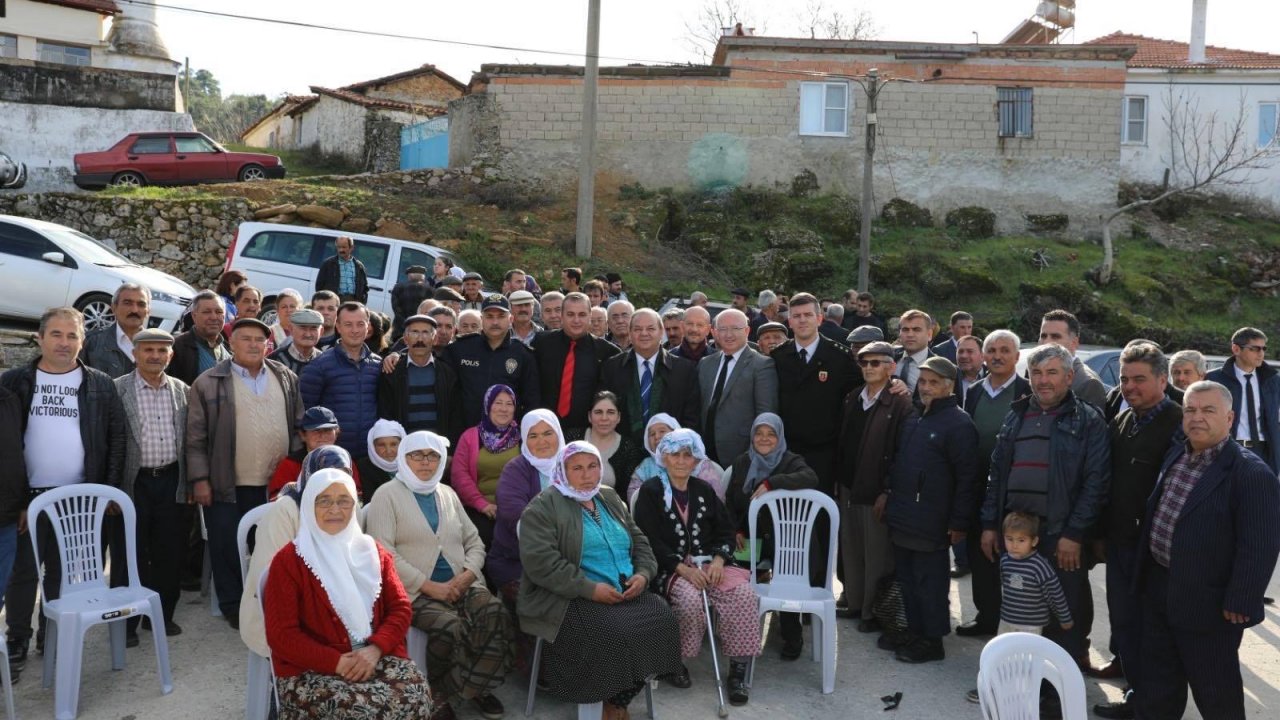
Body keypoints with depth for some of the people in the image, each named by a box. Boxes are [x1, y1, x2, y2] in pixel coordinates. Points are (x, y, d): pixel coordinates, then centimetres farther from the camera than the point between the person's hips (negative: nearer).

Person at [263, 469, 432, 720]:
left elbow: (400, 607, 7)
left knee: (416, 696, -25)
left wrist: (375, 648, -12)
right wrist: (337, 661, -16)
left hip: (375, 657, 4)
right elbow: (281, 635, -6)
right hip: (311, 670, -4)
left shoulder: (372, 552, 14)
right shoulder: (288, 561, 0)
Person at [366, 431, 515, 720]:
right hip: (415, 591, -5)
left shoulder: (448, 494, 19)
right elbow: (383, 553, -10)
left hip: (460, 586, 5)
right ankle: (438, 695, -4)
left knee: (496, 615, -24)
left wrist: (467, 574, -4)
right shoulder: (387, 495, 1)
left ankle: (476, 686, -1)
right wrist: (430, 586, -15)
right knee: (450, 627, -32)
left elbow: (474, 542, 18)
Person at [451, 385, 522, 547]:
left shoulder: (522, 436, 10)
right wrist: (482, 503, -7)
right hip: (479, 510, 0)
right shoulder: (470, 436, 12)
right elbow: (459, 474, 5)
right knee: (483, 536, -27)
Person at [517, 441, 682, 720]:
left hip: (627, 593, 6)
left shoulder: (611, 499, 19)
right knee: (616, 631, -31)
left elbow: (640, 542, 21)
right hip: (572, 600, -6)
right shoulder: (544, 506, -2)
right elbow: (539, 561, -14)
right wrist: (590, 589, -19)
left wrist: (643, 574, -1)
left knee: (661, 618, -20)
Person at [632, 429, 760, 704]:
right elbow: (649, 541, -9)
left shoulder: (704, 491, 15)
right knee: (690, 599, -35)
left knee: (745, 594, -24)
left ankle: (737, 671, -17)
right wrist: (683, 568, -20)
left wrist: (718, 560, -11)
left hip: (708, 563, 4)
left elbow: (727, 532, 11)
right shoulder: (650, 491, 1)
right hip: (669, 568, -4)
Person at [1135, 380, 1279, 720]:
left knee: (1215, 691, 9)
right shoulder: (1175, 457, 6)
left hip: (1208, 602, -7)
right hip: (1158, 589, 8)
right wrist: (1144, 573, 16)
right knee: (1157, 680, 20)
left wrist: (1240, 603, -20)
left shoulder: (1251, 472, -19)